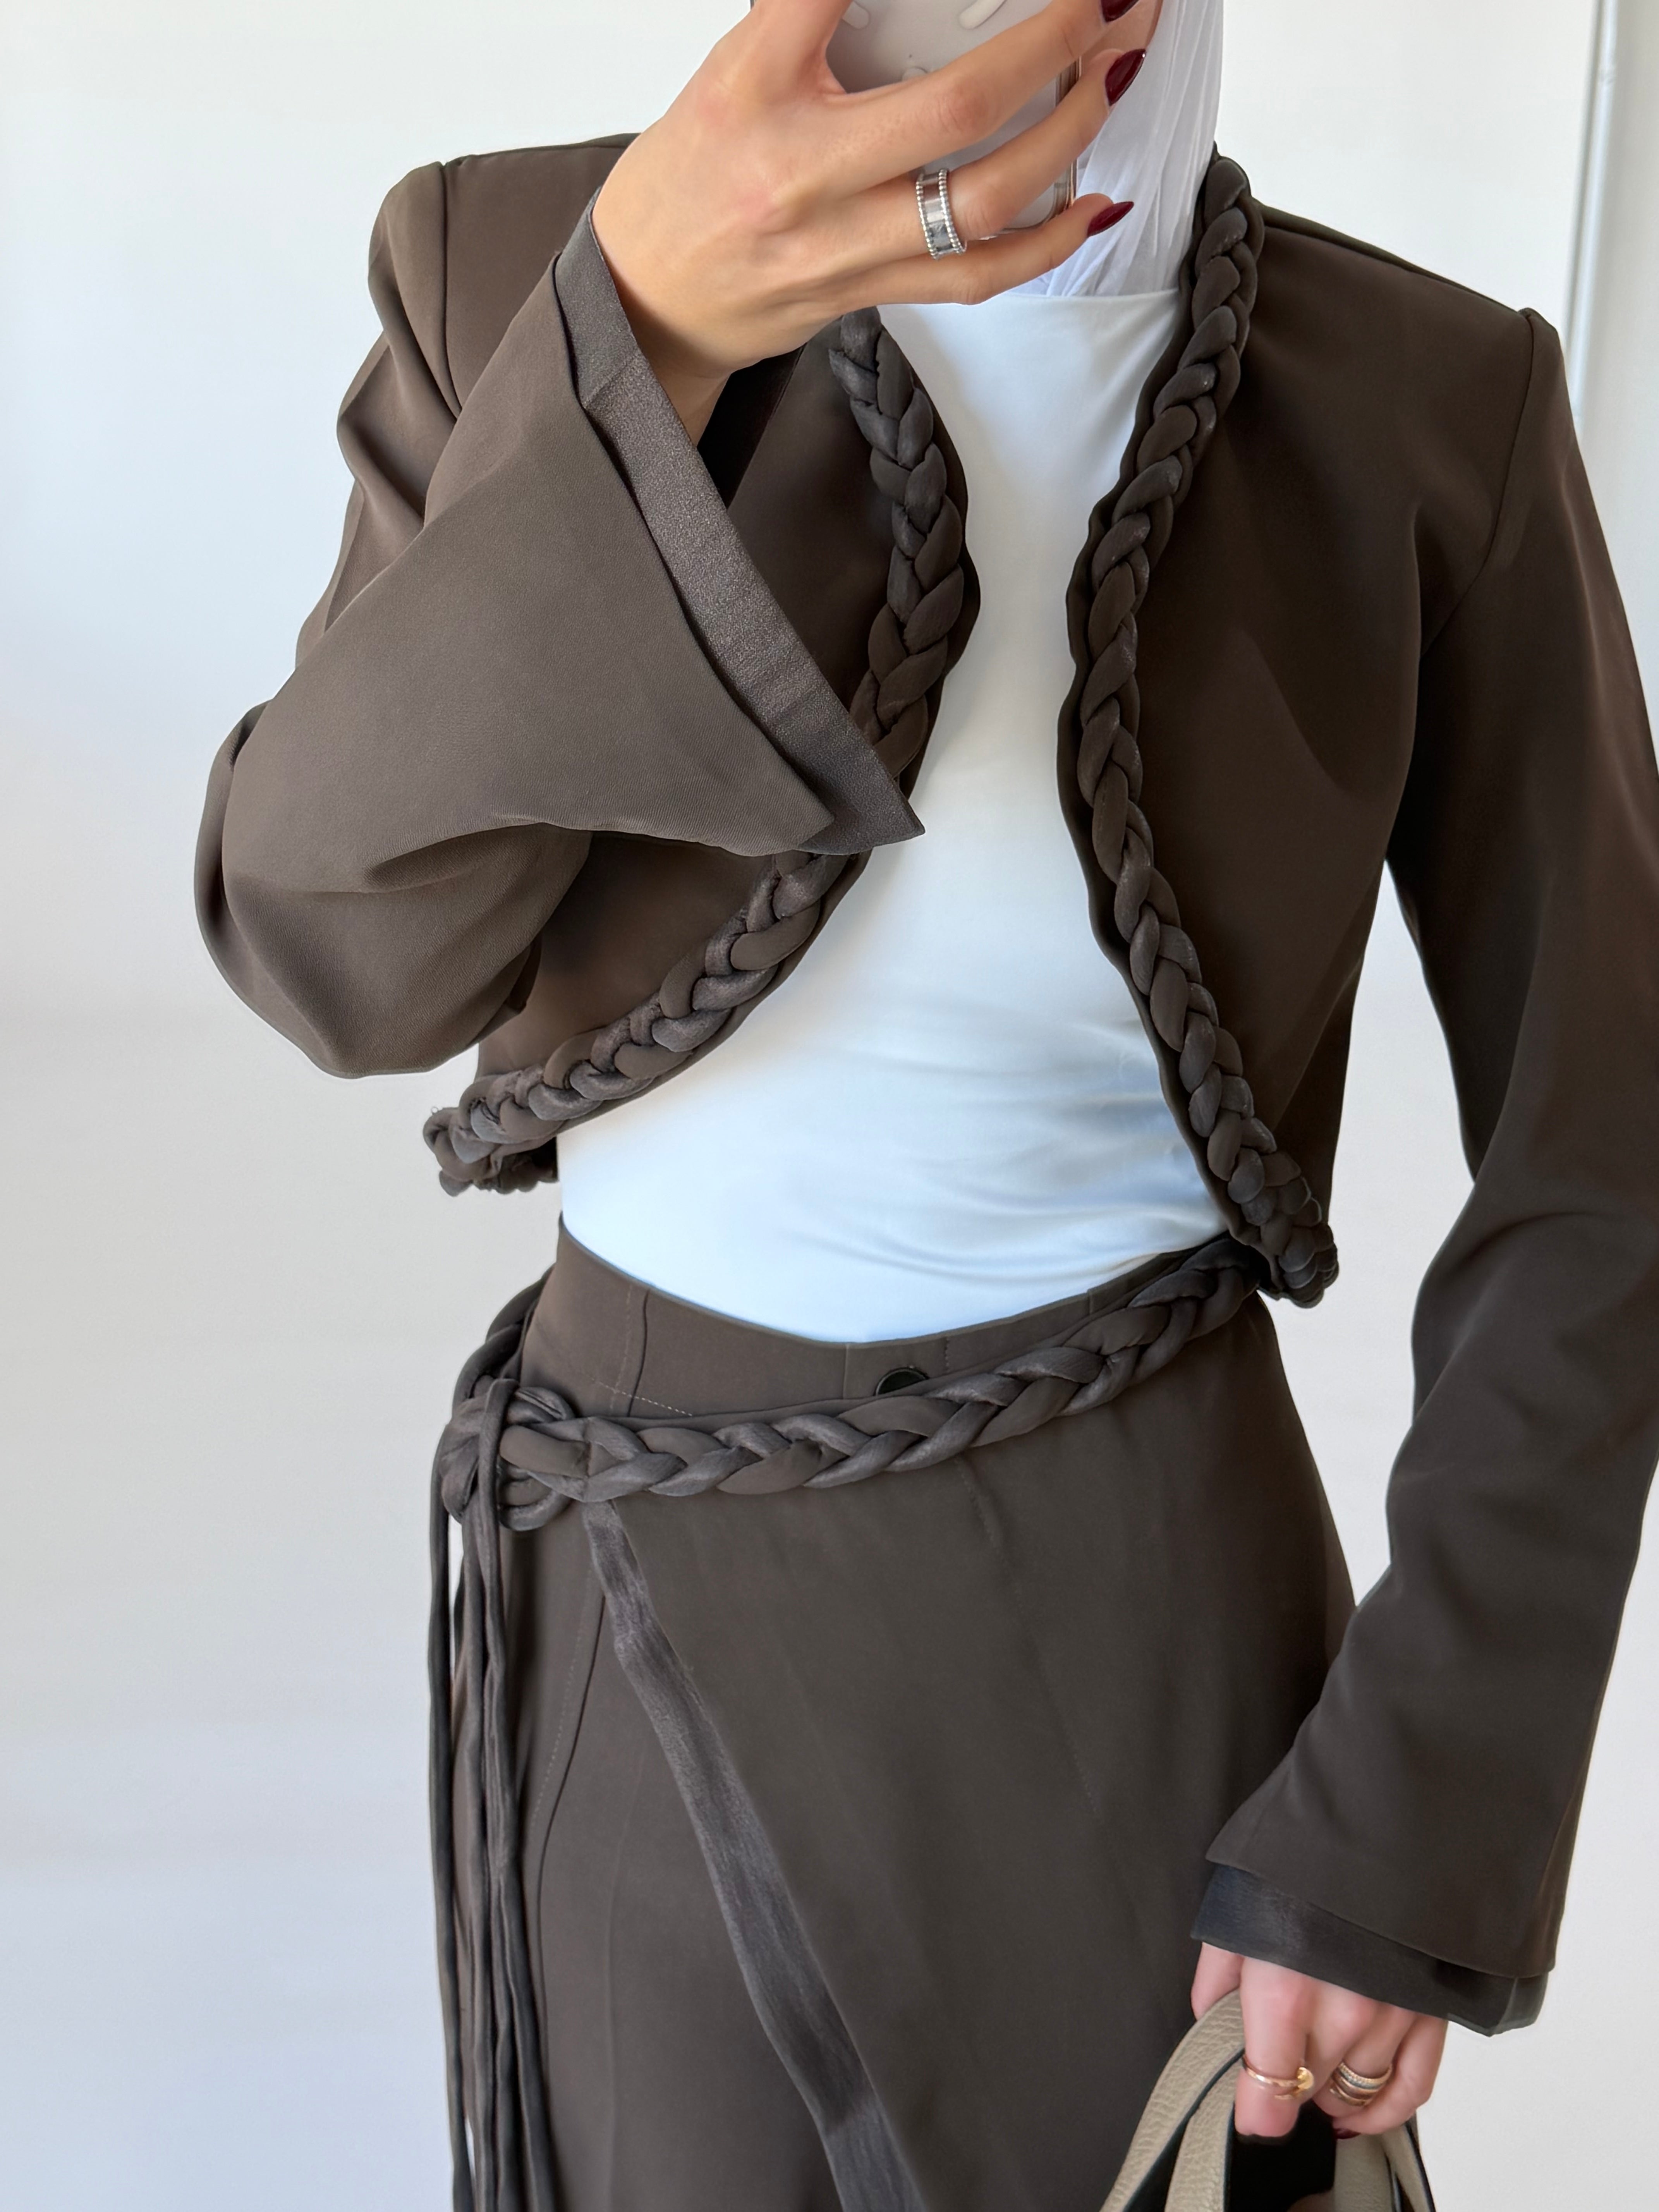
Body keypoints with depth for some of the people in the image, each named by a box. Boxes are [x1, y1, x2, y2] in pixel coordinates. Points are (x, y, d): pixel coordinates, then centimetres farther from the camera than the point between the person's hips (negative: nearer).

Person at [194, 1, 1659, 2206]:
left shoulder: (1434, 409, -12)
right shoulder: (524, 266, -10)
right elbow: (342, 953, -21)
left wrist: (1419, 1835, -10)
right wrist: (642, 347, -36)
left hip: (1140, 1594, 0)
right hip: (669, 1593, 1)